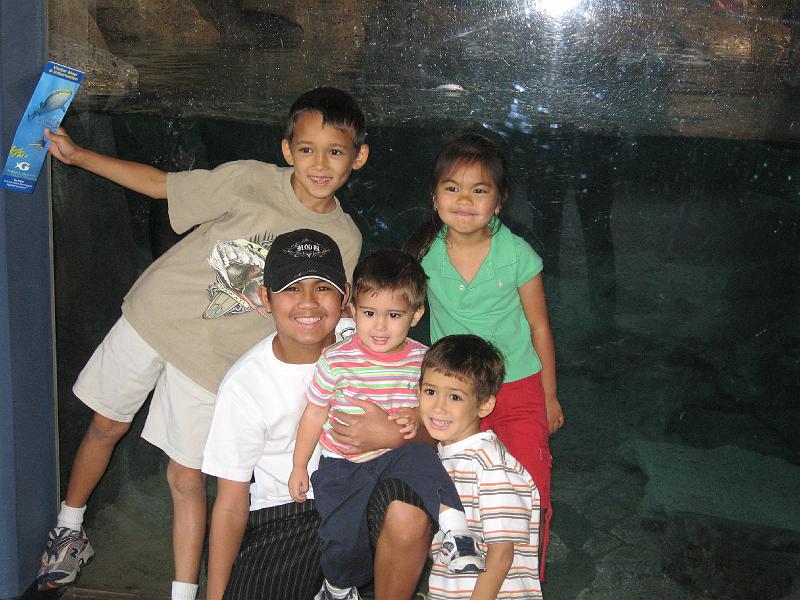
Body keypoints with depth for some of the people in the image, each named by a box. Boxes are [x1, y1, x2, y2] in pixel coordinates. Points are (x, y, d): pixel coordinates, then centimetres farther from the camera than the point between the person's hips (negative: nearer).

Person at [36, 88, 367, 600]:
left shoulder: (344, 240, -9)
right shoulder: (251, 179, -15)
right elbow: (160, 183, -5)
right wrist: (76, 155, -7)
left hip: (214, 358, -1)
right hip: (154, 316, 1)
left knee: (187, 476, 1)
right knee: (106, 427, 17)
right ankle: (69, 534, 41)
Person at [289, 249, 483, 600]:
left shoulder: (422, 359, -5)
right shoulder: (336, 360, -12)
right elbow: (315, 414, 0)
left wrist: (416, 417, -14)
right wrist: (299, 467, 6)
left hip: (395, 452, 1)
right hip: (342, 462, -1)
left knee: (420, 456, -32)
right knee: (343, 538, -11)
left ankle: (456, 531, -26)